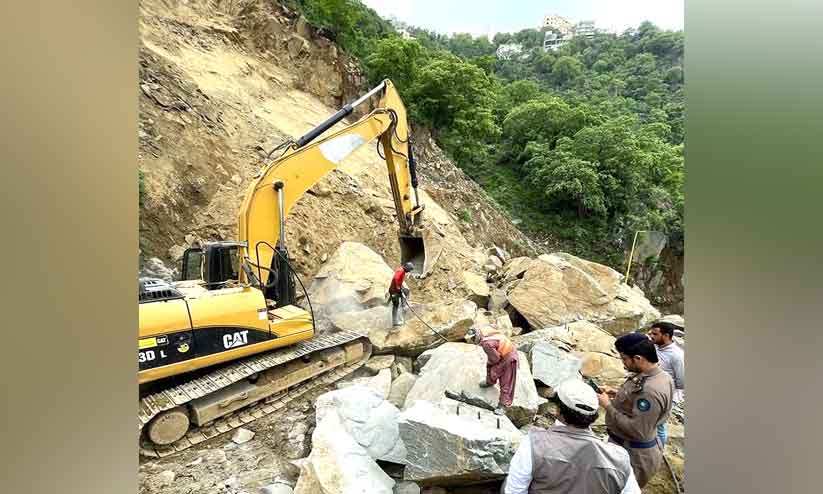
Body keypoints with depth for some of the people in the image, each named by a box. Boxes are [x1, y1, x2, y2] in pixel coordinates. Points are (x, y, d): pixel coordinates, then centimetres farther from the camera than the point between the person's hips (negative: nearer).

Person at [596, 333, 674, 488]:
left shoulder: (650, 390, -34)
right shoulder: (657, 375, -3)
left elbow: (637, 430, -30)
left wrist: (608, 406, -25)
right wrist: (617, 393, 2)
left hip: (632, 453, -9)